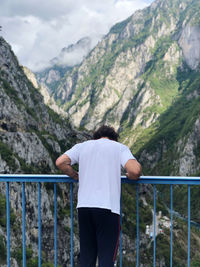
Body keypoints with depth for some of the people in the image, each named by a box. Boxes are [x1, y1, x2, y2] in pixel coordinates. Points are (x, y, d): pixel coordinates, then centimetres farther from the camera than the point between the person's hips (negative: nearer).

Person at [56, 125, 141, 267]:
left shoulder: (82, 145, 16)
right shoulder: (120, 147, 8)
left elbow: (60, 162, 4)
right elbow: (135, 170, -9)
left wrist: (77, 176, 18)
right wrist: (131, 176, 13)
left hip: (84, 206, 3)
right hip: (108, 207, -3)